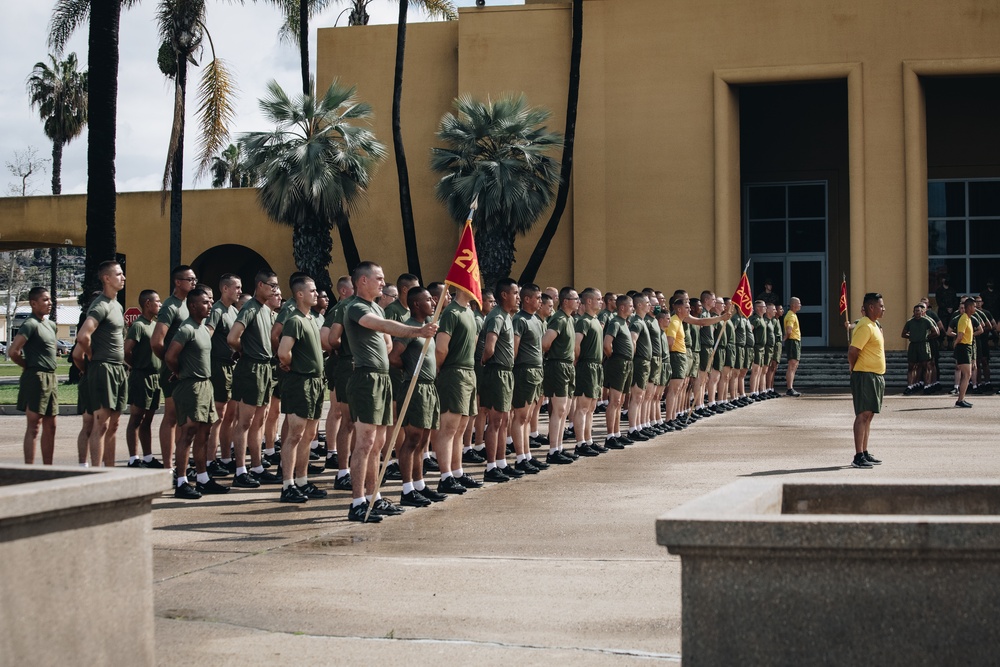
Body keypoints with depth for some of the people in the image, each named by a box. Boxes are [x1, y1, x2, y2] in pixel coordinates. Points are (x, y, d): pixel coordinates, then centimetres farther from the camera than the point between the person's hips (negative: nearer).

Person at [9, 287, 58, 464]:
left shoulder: (51, 325, 16)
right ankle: (29, 468, -11)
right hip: (36, 378, -9)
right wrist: (29, 366, -4)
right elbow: (13, 351, -20)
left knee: (50, 426, 11)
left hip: (51, 378, 9)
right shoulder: (30, 324, -11)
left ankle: (48, 468, 18)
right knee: (34, 426, -10)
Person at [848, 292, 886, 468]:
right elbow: (852, 351, -20)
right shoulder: (865, 326, -16)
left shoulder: (874, 325, 17)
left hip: (875, 376, 10)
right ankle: (858, 457, -13)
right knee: (863, 415, -11)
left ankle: (865, 454, 19)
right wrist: (855, 371, -9)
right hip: (865, 376, -10)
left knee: (868, 415, 13)